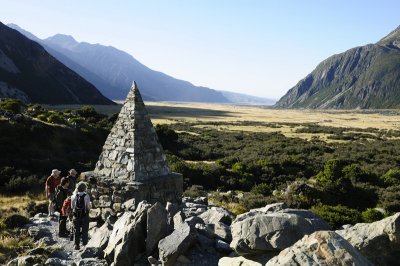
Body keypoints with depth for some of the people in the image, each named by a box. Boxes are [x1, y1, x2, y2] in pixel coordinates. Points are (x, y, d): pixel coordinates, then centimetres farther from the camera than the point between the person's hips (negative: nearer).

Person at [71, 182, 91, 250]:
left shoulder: (74, 196, -7)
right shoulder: (86, 196, -15)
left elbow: (72, 206, 1)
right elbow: (88, 207, -11)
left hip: (76, 216, 2)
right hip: (85, 216, -2)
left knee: (76, 231, 14)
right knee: (84, 231, 9)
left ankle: (76, 245, 17)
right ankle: (84, 245, 10)